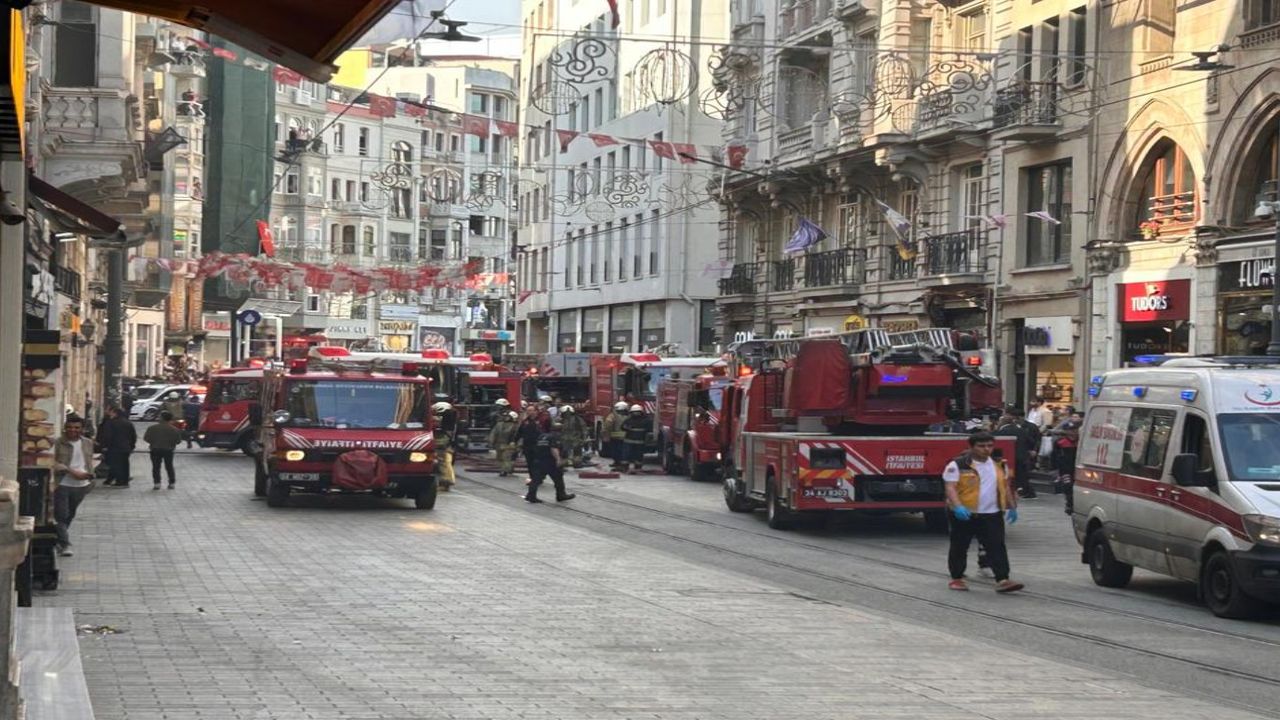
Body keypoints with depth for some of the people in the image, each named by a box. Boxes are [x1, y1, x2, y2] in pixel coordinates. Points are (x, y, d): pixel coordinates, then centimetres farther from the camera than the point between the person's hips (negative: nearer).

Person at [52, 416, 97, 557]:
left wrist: (89, 475, -2)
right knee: (61, 515, -8)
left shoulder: (88, 443, 7)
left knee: (70, 515, 17)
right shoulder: (58, 443, -9)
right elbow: (53, 462, -16)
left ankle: (58, 540, 34)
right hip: (62, 484, -5)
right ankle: (65, 545, -7)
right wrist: (72, 471, -22)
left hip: (81, 485, 5)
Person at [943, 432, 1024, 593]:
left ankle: (1002, 580, -10)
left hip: (991, 514, 3)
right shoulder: (958, 465, -9)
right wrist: (958, 506, -30)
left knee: (997, 547, -6)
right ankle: (956, 578, 21)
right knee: (959, 548, 8)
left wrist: (1012, 507, 18)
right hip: (965, 515, -3)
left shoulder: (999, 465, 9)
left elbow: (1005, 487, 21)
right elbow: (951, 488, -16)